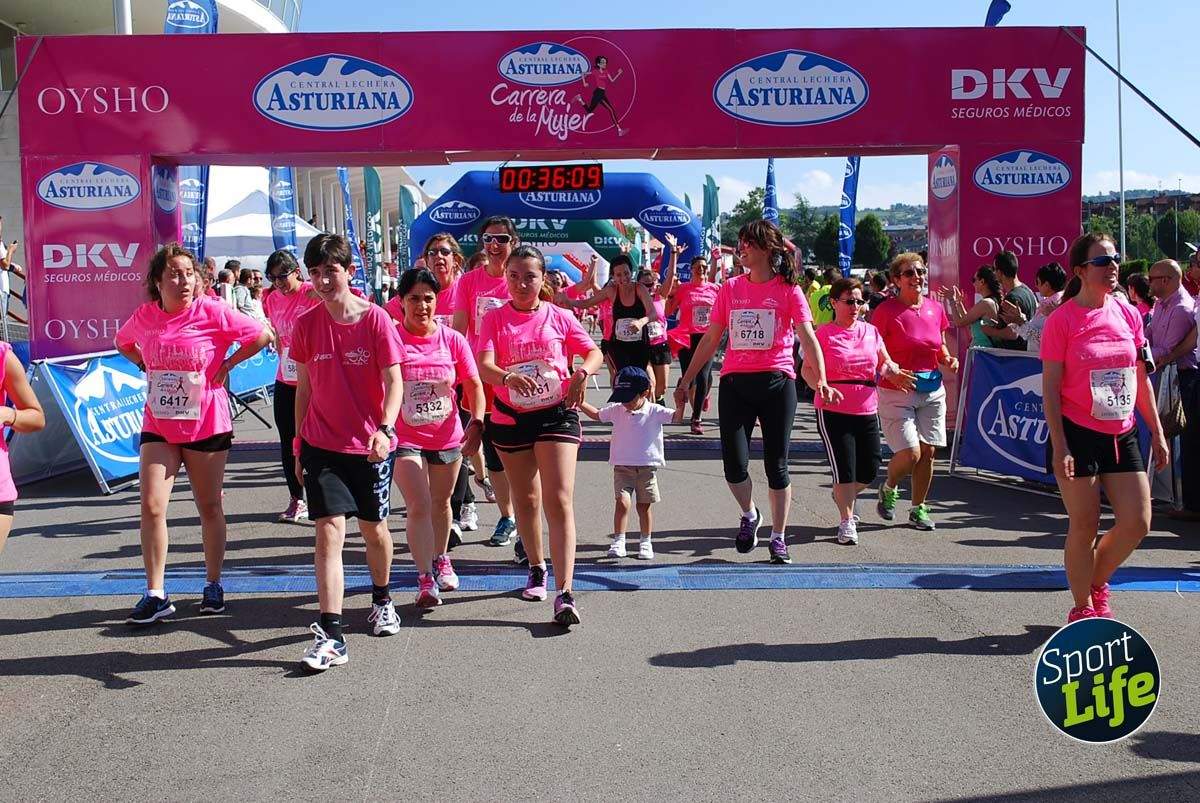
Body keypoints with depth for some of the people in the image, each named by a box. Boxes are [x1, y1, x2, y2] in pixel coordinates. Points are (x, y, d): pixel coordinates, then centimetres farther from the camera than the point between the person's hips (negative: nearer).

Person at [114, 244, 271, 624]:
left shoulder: (212, 312, -12)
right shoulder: (144, 316, -1)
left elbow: (262, 335, -7)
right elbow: (122, 343, 21)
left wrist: (226, 364, -8)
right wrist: (149, 366, 5)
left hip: (206, 425, -3)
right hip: (158, 425, 3)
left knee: (209, 507, 9)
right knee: (151, 506, -5)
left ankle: (213, 584, 24)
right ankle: (155, 594, 3)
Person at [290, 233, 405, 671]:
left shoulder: (376, 319, -8)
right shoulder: (306, 324, 0)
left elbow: (394, 381, -10)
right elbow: (304, 387, 9)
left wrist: (385, 429, -25)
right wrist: (298, 443, 11)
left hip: (371, 445, -1)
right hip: (322, 444, 1)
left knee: (374, 528, 14)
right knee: (329, 530, -9)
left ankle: (382, 598, 41)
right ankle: (330, 635, -10)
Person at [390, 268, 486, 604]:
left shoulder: (452, 339, -4)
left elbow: (474, 386, 1)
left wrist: (476, 422, -12)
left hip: (448, 436, 3)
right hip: (405, 437, -3)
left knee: (441, 503, 20)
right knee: (419, 506, -13)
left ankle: (441, 560, 43)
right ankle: (426, 580, -11)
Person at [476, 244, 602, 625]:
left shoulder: (559, 316, 1)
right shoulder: (495, 319, 0)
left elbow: (594, 352, 7)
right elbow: (484, 366, -13)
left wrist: (583, 372, -15)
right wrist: (509, 377, -35)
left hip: (556, 415, -2)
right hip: (511, 419, 2)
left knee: (559, 502, -12)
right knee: (525, 500, 16)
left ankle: (564, 594, -16)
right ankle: (537, 569, 39)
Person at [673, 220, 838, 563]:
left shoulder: (788, 289, 0)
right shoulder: (731, 289, 8)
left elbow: (807, 337, -8)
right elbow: (710, 339, 12)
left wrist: (821, 380, -21)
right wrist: (685, 381, 11)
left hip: (776, 382, -2)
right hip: (734, 382, 2)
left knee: (776, 464, 4)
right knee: (734, 464, -3)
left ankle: (778, 536, 17)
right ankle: (750, 515, 27)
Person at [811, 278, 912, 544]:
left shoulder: (871, 332, 10)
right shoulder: (824, 334, -4)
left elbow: (885, 362, 18)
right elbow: (808, 370, -9)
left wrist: (895, 372, -5)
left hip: (867, 411, 5)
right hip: (833, 411, -5)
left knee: (870, 469, 9)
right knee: (844, 468, -6)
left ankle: (843, 495, 40)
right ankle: (846, 522, 7)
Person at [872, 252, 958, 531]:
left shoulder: (935, 309, 7)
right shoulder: (886, 311, -9)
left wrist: (948, 359, -1)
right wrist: (890, 372, -25)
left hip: (932, 390, 5)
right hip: (896, 392, -5)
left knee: (927, 452, 5)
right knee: (910, 453, -12)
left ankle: (919, 508, 21)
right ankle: (888, 489, 19)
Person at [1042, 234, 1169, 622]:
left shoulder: (1128, 314, 7)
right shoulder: (1061, 320, -9)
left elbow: (1141, 379, 13)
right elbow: (1050, 388, -10)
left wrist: (1157, 432, 12)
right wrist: (1059, 446, -15)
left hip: (1122, 435, 5)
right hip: (1078, 434, -5)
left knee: (1137, 523, 2)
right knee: (1084, 526, 0)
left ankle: (1096, 583, 28)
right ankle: (1083, 609, 17)